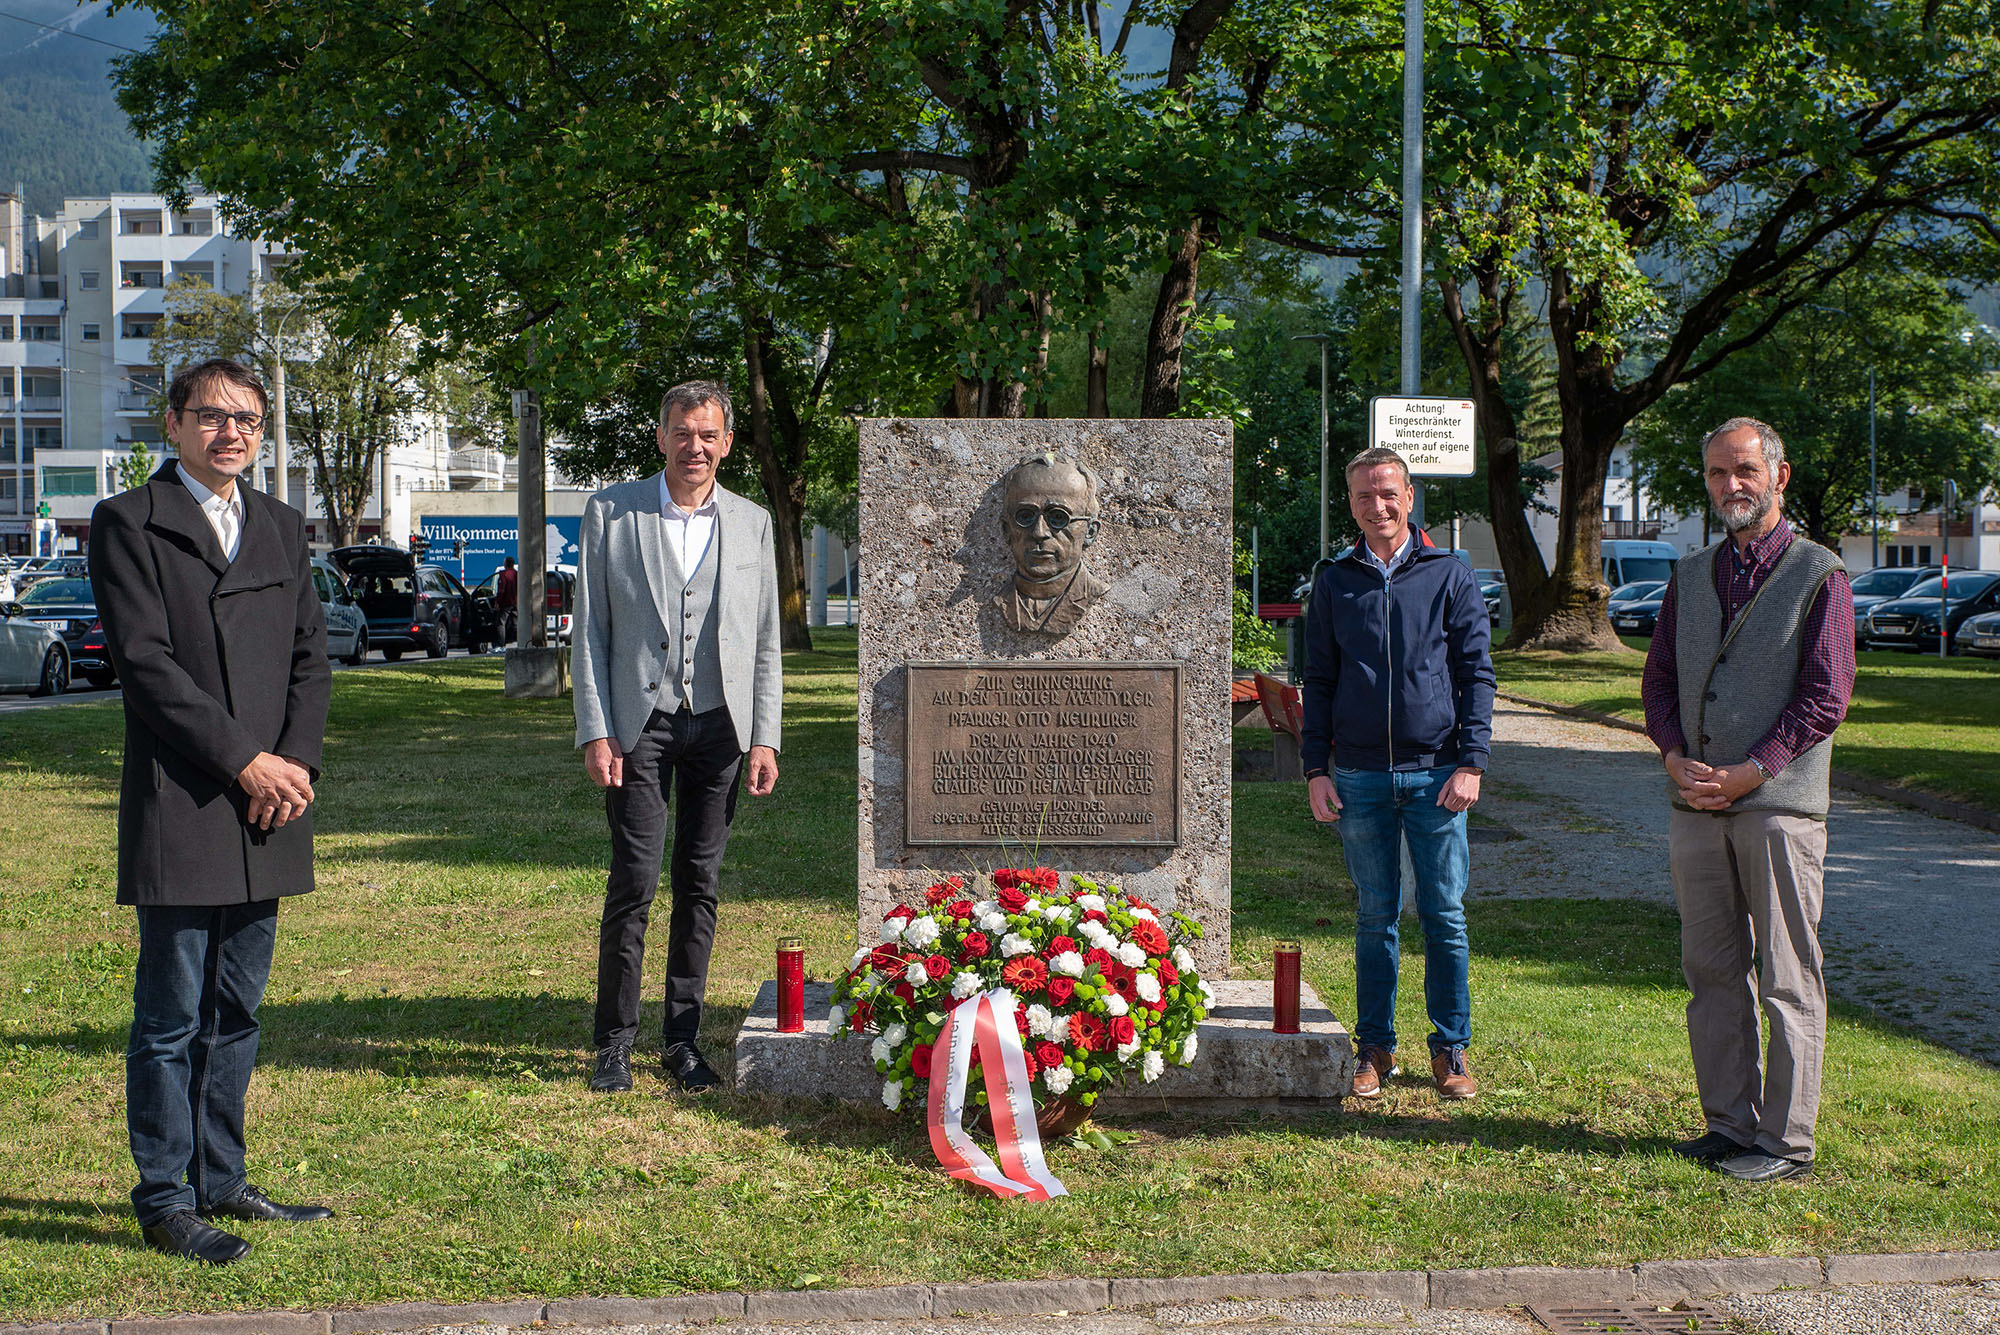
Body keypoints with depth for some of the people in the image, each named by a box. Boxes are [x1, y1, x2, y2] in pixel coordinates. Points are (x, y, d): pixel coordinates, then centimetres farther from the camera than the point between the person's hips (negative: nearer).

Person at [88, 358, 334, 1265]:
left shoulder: (281, 527, 16)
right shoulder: (127, 522, -2)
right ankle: (164, 1199, 9)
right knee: (172, 1016, -1)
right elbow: (146, 661, -11)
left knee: (236, 1012, 12)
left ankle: (220, 1181, 22)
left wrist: (296, 761, -3)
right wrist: (243, 761, -14)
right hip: (180, 808, -6)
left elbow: (311, 655, 13)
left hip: (267, 811, 6)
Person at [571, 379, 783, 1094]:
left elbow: (766, 641, 10)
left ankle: (681, 1039, 15)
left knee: (700, 883, 6)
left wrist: (765, 738, 2)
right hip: (640, 722, -2)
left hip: (719, 726, 2)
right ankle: (615, 1041, 6)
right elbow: (589, 631, 2)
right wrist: (595, 733, -6)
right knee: (633, 882, -6)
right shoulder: (611, 512, 3)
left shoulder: (751, 523, 9)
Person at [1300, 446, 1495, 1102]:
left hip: (1435, 773, -1)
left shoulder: (1450, 576, 4)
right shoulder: (1334, 582, 9)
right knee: (1375, 917, 7)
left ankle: (1450, 1049, 13)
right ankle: (1375, 1047, 16)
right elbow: (1319, 682, 12)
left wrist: (1470, 762, -6)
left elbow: (1476, 673, 3)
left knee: (1445, 916, 2)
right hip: (1359, 776, 1)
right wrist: (1315, 769, 4)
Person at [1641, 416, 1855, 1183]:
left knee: (1787, 980, -1)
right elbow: (1658, 682, 15)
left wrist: (1749, 772, -15)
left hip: (1780, 804, -5)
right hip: (1695, 804, 5)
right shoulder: (1690, 576, 15)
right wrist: (1676, 756, -4)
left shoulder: (1818, 576, -1)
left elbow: (1827, 696, -7)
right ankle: (1729, 1124, 19)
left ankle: (1786, 1142, 6)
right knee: (1712, 972, 9)